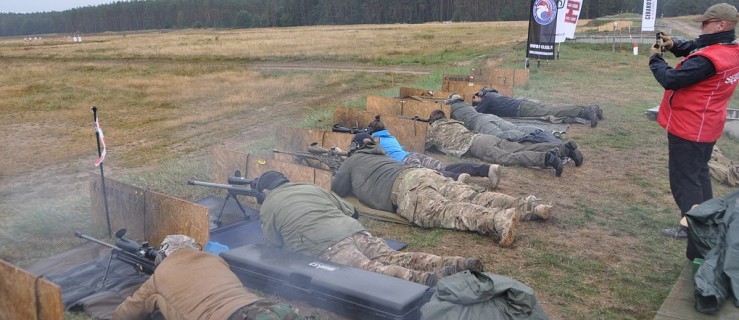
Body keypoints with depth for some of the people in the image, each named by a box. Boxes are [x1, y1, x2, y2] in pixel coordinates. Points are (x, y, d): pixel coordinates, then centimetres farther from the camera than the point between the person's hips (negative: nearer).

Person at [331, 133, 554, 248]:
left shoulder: (352, 160, 25)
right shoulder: (382, 156, 43)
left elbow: (338, 189, 26)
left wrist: (352, 183, 47)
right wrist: (359, 181, 60)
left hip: (405, 188, -7)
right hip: (426, 174, 7)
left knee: (446, 211, -29)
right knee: (474, 198, -5)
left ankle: (499, 220, -54)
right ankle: (529, 207, -21)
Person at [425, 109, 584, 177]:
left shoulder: (433, 129, 18)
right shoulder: (454, 122, 37)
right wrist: (438, 144, 56)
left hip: (474, 144, -7)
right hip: (487, 137, 7)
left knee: (507, 158, -29)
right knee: (524, 149, -6)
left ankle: (546, 158, -52)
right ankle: (564, 148, -20)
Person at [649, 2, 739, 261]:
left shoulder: (708, 59, -28)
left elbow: (670, 80, -25)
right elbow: (694, 48, 16)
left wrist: (655, 58, -8)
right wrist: (673, 45, -3)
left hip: (689, 128, -10)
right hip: (705, 127, 10)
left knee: (685, 182, -4)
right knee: (699, 175, 21)